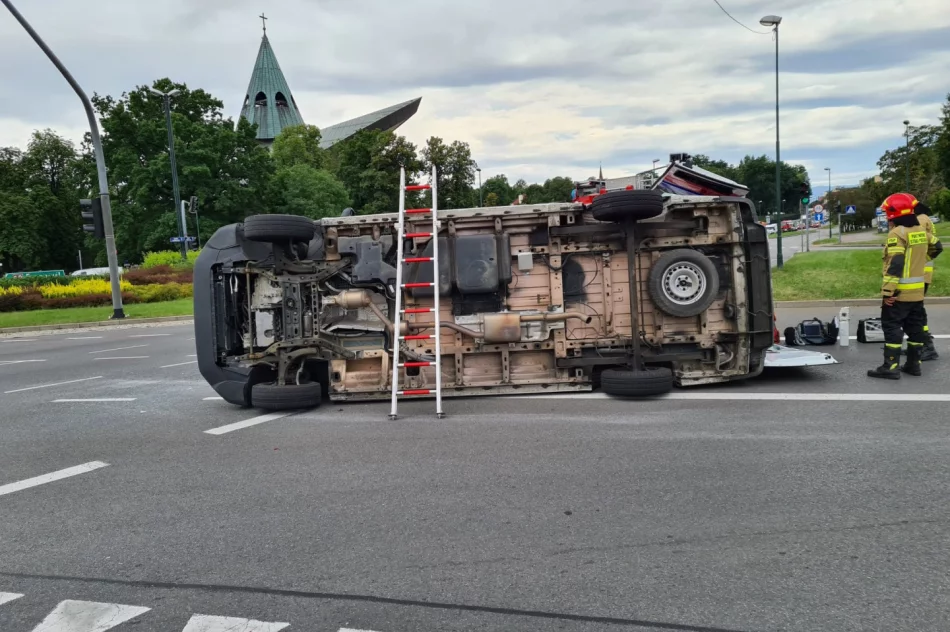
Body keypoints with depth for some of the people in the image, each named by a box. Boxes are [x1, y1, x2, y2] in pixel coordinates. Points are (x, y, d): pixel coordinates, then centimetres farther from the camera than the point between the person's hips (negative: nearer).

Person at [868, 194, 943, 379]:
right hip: (918, 290, 8)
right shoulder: (921, 231, 10)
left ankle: (891, 367, -7)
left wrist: (888, 291, -23)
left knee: (892, 327, -5)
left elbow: (895, 265, -22)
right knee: (915, 327, 13)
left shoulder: (897, 233, -16)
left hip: (900, 292, -8)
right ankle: (913, 364, 19)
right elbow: (937, 247, 26)